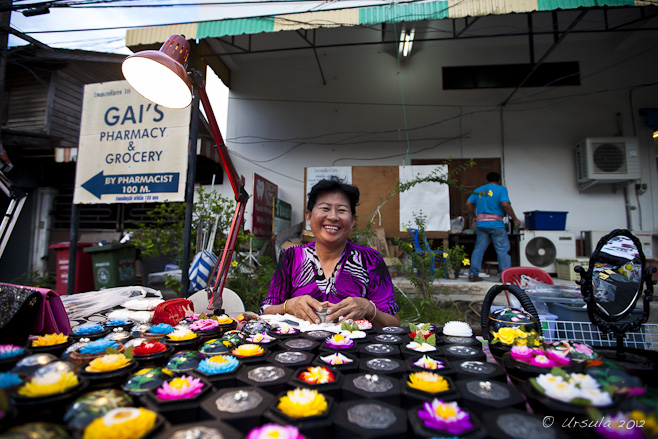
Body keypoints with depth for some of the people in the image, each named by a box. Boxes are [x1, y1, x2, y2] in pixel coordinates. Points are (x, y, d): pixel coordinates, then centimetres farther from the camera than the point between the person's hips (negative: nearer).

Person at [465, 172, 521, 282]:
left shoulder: (478, 190, 15)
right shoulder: (501, 189, 1)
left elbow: (468, 204, 9)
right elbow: (505, 204, -13)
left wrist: (474, 217, 21)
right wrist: (515, 219, -5)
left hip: (480, 224, 5)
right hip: (496, 224, -4)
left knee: (478, 249, 7)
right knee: (503, 250, 3)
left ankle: (473, 274, 6)